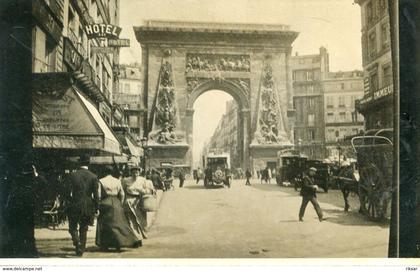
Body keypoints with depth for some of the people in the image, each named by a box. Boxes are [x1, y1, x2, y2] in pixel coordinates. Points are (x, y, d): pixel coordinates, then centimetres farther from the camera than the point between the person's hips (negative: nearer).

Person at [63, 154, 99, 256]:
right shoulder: (93, 177, -4)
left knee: (73, 227, 13)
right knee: (83, 229, 14)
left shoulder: (72, 175, -5)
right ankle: (81, 250, 17)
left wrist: (68, 203, 9)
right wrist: (96, 208, 4)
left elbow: (67, 192, -5)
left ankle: (77, 241, -13)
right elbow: (96, 195, -4)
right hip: (88, 207, 1)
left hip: (74, 206, -1)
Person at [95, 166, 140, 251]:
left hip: (106, 203, -3)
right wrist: (120, 204, 17)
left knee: (105, 224, 7)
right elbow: (122, 194, 7)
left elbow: (98, 195, -7)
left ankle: (104, 245, 10)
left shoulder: (101, 181, -5)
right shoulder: (117, 181, 5)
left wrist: (97, 206, 2)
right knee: (119, 222, 8)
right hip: (116, 203, 3)